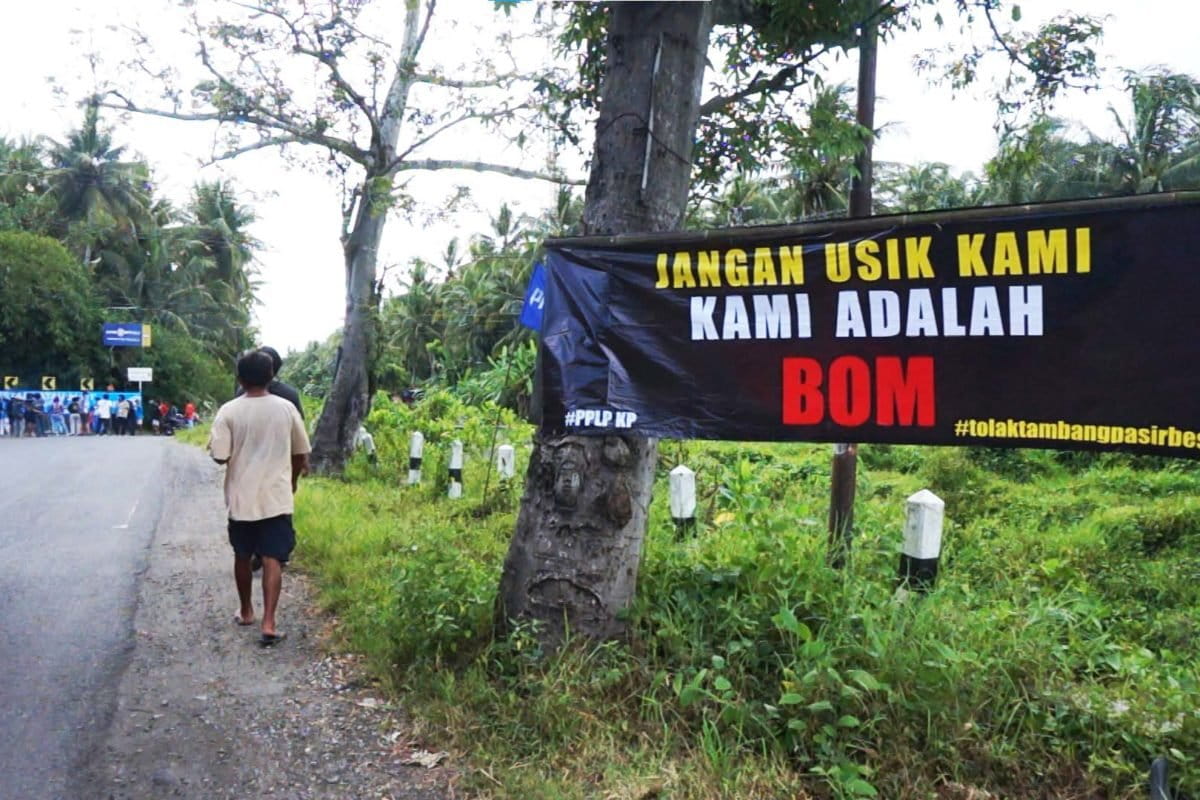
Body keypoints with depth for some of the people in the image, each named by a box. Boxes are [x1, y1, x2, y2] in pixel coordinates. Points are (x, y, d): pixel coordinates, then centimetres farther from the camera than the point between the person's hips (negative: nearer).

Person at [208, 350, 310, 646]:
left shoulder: (229, 411, -8)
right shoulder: (286, 408, -3)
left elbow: (220, 456, -9)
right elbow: (300, 453, 6)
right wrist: (293, 480, 22)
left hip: (242, 497, 0)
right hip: (276, 496, 0)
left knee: (243, 556, 17)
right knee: (272, 559, 0)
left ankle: (246, 611, 32)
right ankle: (269, 623, -8)